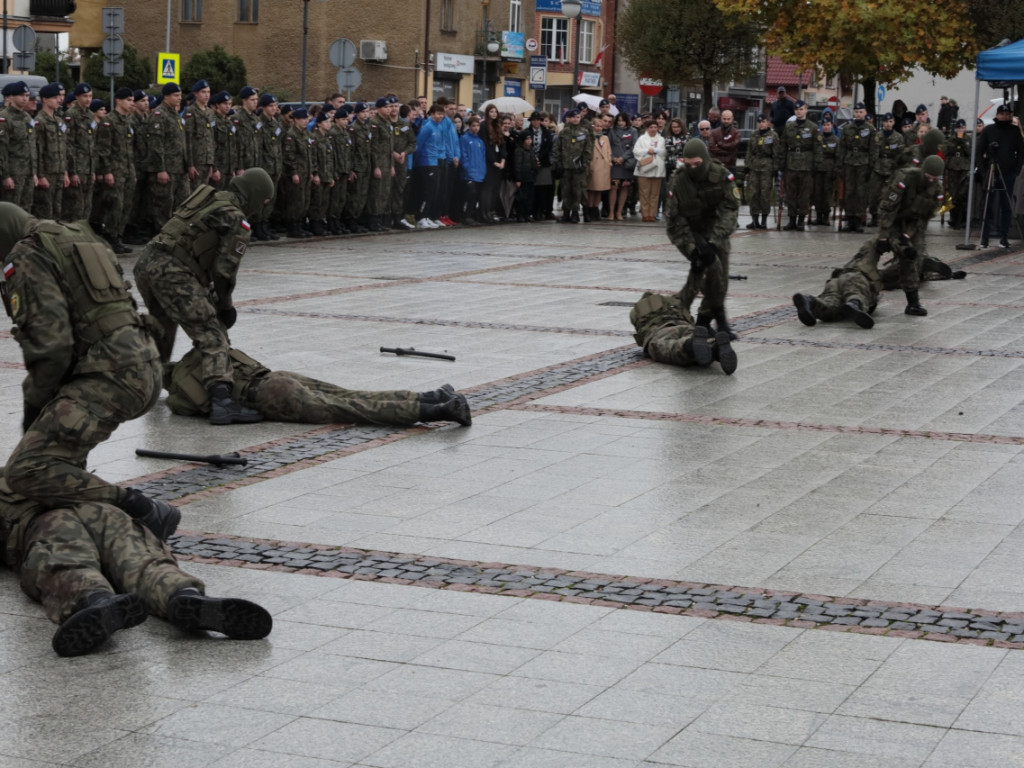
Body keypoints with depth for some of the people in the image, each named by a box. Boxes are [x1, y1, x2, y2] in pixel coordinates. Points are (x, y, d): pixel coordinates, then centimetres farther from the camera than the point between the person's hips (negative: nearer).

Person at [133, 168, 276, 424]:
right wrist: (225, 305, 9)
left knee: (162, 328, 33)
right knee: (213, 337, -12)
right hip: (173, 272, -9)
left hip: (146, 262, 9)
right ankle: (221, 402, -31)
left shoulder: (206, 198, 22)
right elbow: (224, 270, -7)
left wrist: (206, 294, 27)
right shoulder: (237, 221, -2)